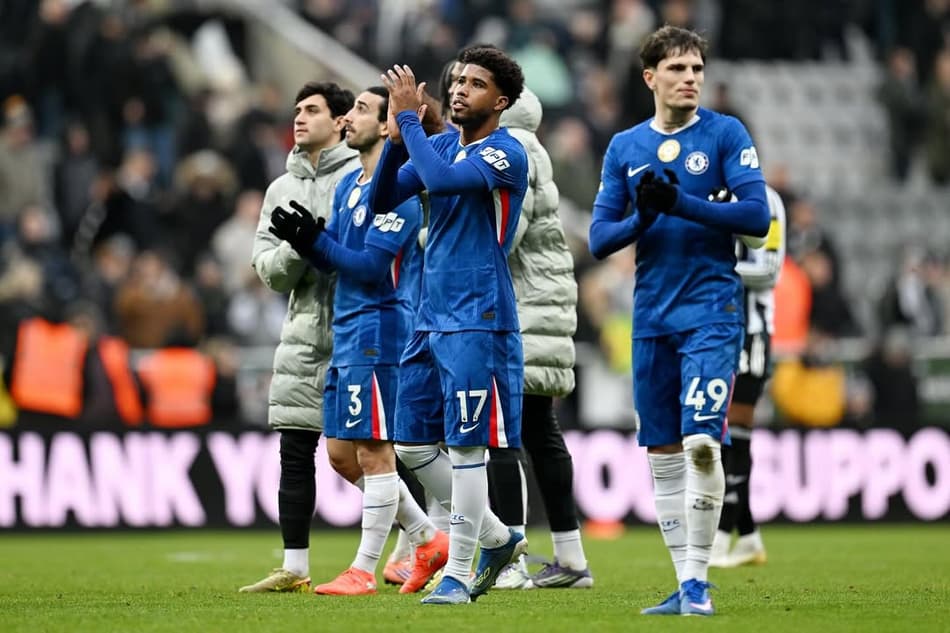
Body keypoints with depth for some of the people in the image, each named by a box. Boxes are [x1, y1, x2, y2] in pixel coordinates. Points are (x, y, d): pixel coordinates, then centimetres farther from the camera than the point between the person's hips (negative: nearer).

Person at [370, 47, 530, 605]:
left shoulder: (506, 154, -11)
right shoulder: (441, 145, 13)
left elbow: (441, 180, -27)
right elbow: (383, 200, 7)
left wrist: (410, 118, -17)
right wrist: (397, 135, -6)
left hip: (478, 322, -8)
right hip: (431, 318, 8)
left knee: (465, 446, -7)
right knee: (413, 444, 9)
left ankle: (458, 575, 0)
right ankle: (498, 539, 23)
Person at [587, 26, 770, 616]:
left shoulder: (725, 133, -1)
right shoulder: (625, 147, 10)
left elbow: (757, 215, -10)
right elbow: (600, 238, 7)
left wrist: (681, 204, -19)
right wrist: (642, 217, -13)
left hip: (711, 309, -4)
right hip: (652, 318, 4)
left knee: (701, 441, -16)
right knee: (663, 453, 6)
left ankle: (699, 581, -9)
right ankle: (685, 586, 13)